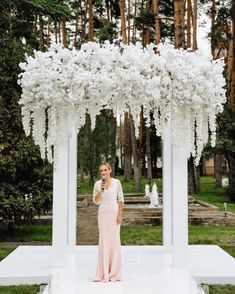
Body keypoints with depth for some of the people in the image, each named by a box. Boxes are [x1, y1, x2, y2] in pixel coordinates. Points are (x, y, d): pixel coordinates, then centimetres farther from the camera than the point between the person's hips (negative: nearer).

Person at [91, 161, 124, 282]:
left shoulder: (116, 182, 0)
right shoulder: (97, 184, 4)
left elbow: (121, 199, 0)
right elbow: (96, 201, 1)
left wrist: (120, 214, -8)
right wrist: (101, 190, -15)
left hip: (114, 213, -1)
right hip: (103, 213, 2)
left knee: (114, 240, -1)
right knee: (104, 241, 0)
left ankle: (114, 273, 7)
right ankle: (104, 273, 6)